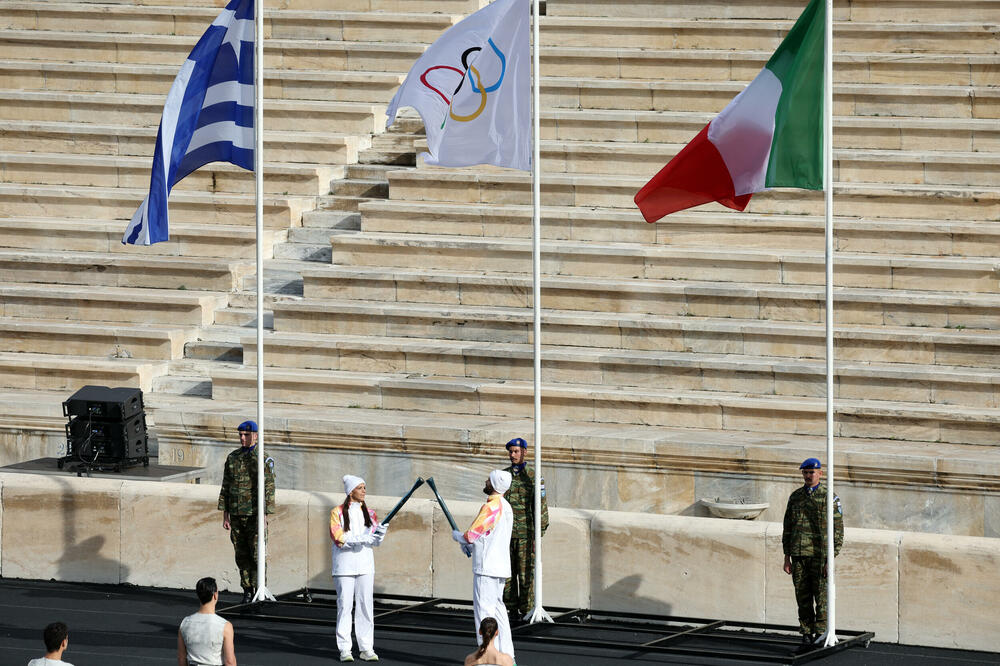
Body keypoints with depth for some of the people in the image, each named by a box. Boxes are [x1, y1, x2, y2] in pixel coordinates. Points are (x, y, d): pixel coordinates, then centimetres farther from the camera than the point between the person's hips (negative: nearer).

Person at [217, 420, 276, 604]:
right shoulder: (232, 458, 10)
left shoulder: (263, 459, -4)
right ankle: (247, 591, 14)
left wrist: (264, 518, -12)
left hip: (254, 515, -5)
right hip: (237, 516, 5)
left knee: (257, 555, -5)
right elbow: (225, 487, 14)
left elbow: (269, 490, -7)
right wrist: (225, 515, 10)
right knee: (241, 556, 7)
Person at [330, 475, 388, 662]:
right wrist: (361, 539, -21)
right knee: (345, 605, -4)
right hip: (345, 564, -4)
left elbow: (375, 541, 8)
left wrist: (380, 532, -14)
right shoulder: (337, 513, -1)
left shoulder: (369, 513, 12)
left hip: (365, 563, 4)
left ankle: (366, 648, 5)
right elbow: (338, 538, -11)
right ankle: (344, 649, -2)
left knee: (366, 605, 2)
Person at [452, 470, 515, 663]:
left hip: (486, 568, -10)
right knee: (498, 608, 15)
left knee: (484, 610, -6)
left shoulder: (490, 507, -18)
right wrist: (469, 544, 15)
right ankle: (507, 654, 15)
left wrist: (457, 536, 4)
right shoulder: (505, 506, 14)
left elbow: (471, 535, -16)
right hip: (500, 567, 10)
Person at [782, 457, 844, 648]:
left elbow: (838, 530, -4)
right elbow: (787, 528, 15)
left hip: (820, 555, -4)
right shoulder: (795, 497, 12)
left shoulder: (829, 498, -2)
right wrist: (787, 558, 10)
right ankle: (806, 634, 12)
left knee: (821, 597, -4)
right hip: (799, 555, 4)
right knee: (803, 597, 5)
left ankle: (821, 634, 1)